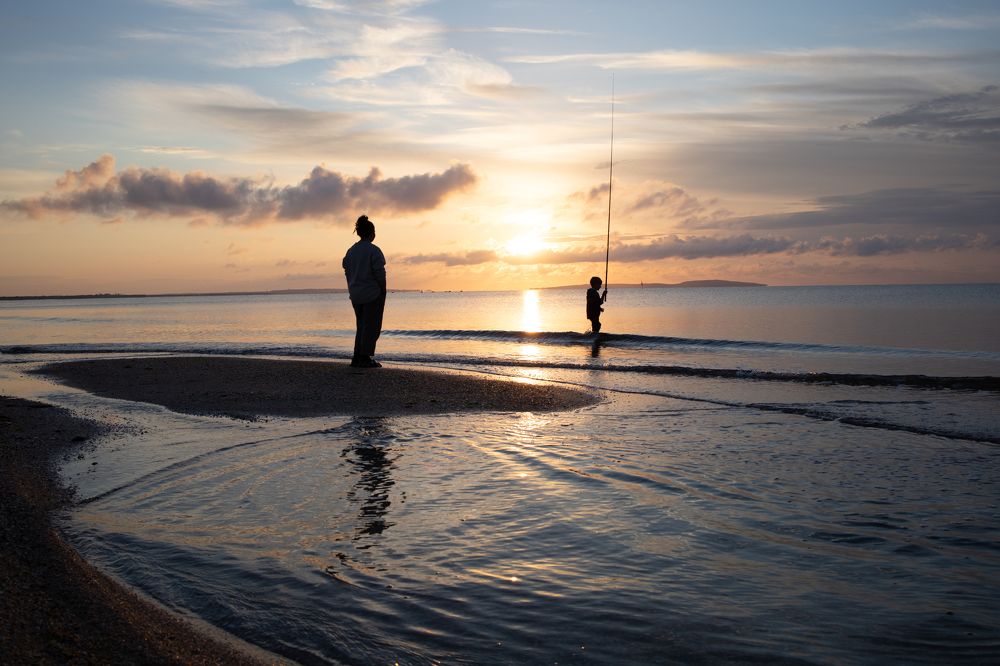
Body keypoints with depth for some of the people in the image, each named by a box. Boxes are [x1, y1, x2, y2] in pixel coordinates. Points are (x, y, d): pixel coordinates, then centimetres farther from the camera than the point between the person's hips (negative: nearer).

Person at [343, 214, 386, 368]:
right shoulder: (373, 250, -12)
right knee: (372, 326, -1)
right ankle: (365, 358, -3)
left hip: (357, 296, 7)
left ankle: (357, 358, 13)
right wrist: (383, 293, -8)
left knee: (361, 326, 15)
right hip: (373, 294, -7)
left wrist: (353, 292, 16)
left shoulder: (351, 251, 9)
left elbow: (347, 273, 11)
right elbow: (380, 274, -16)